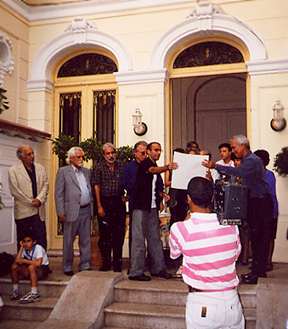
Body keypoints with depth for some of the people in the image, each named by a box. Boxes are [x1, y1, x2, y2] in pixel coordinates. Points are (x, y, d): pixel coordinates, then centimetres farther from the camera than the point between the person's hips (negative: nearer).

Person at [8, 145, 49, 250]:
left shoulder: (41, 168, 11)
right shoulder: (13, 170, -1)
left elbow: (45, 185, 5)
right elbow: (15, 191, -7)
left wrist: (39, 200, -12)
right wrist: (31, 202, -9)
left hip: (38, 211, 3)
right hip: (23, 212, -3)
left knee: (41, 242, 1)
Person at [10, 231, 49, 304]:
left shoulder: (38, 248, -20)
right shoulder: (24, 249, -1)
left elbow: (38, 263, -35)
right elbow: (17, 261, -14)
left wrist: (24, 261, -24)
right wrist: (21, 247, -14)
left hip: (43, 270, -6)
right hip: (31, 271, 7)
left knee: (31, 267, -36)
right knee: (14, 266, -11)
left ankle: (34, 294, -30)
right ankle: (15, 290, 1)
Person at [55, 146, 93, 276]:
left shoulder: (87, 172, 15)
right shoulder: (63, 171, -1)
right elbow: (59, 193, -5)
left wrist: (92, 208, 8)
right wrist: (60, 212, -10)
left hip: (86, 210, 5)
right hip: (72, 211, -5)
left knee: (85, 240, 9)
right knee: (68, 241, 5)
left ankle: (85, 266, 18)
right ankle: (67, 267, 16)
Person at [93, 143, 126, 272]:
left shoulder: (121, 166, 7)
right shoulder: (99, 167, 0)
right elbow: (96, 186, -3)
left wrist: (124, 196, 0)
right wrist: (99, 206, -8)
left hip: (119, 202, 2)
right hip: (105, 203, -2)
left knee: (119, 233, 4)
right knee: (104, 234, 4)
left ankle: (117, 262, 15)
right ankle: (105, 263, 15)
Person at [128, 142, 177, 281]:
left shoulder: (157, 167, 18)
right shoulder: (145, 163, -5)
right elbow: (153, 170, -29)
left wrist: (162, 194, 11)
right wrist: (167, 167, -46)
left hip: (153, 208, 8)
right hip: (141, 207, -8)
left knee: (155, 239, 10)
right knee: (139, 239, -5)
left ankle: (158, 268, 16)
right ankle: (136, 272, -2)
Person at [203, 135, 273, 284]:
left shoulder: (252, 160, -16)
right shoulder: (246, 160, 16)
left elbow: (237, 172, -33)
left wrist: (215, 166, -34)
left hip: (260, 203, -10)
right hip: (253, 202, 10)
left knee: (257, 237, -7)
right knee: (258, 237, 13)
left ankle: (256, 271, -2)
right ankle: (260, 269, 21)